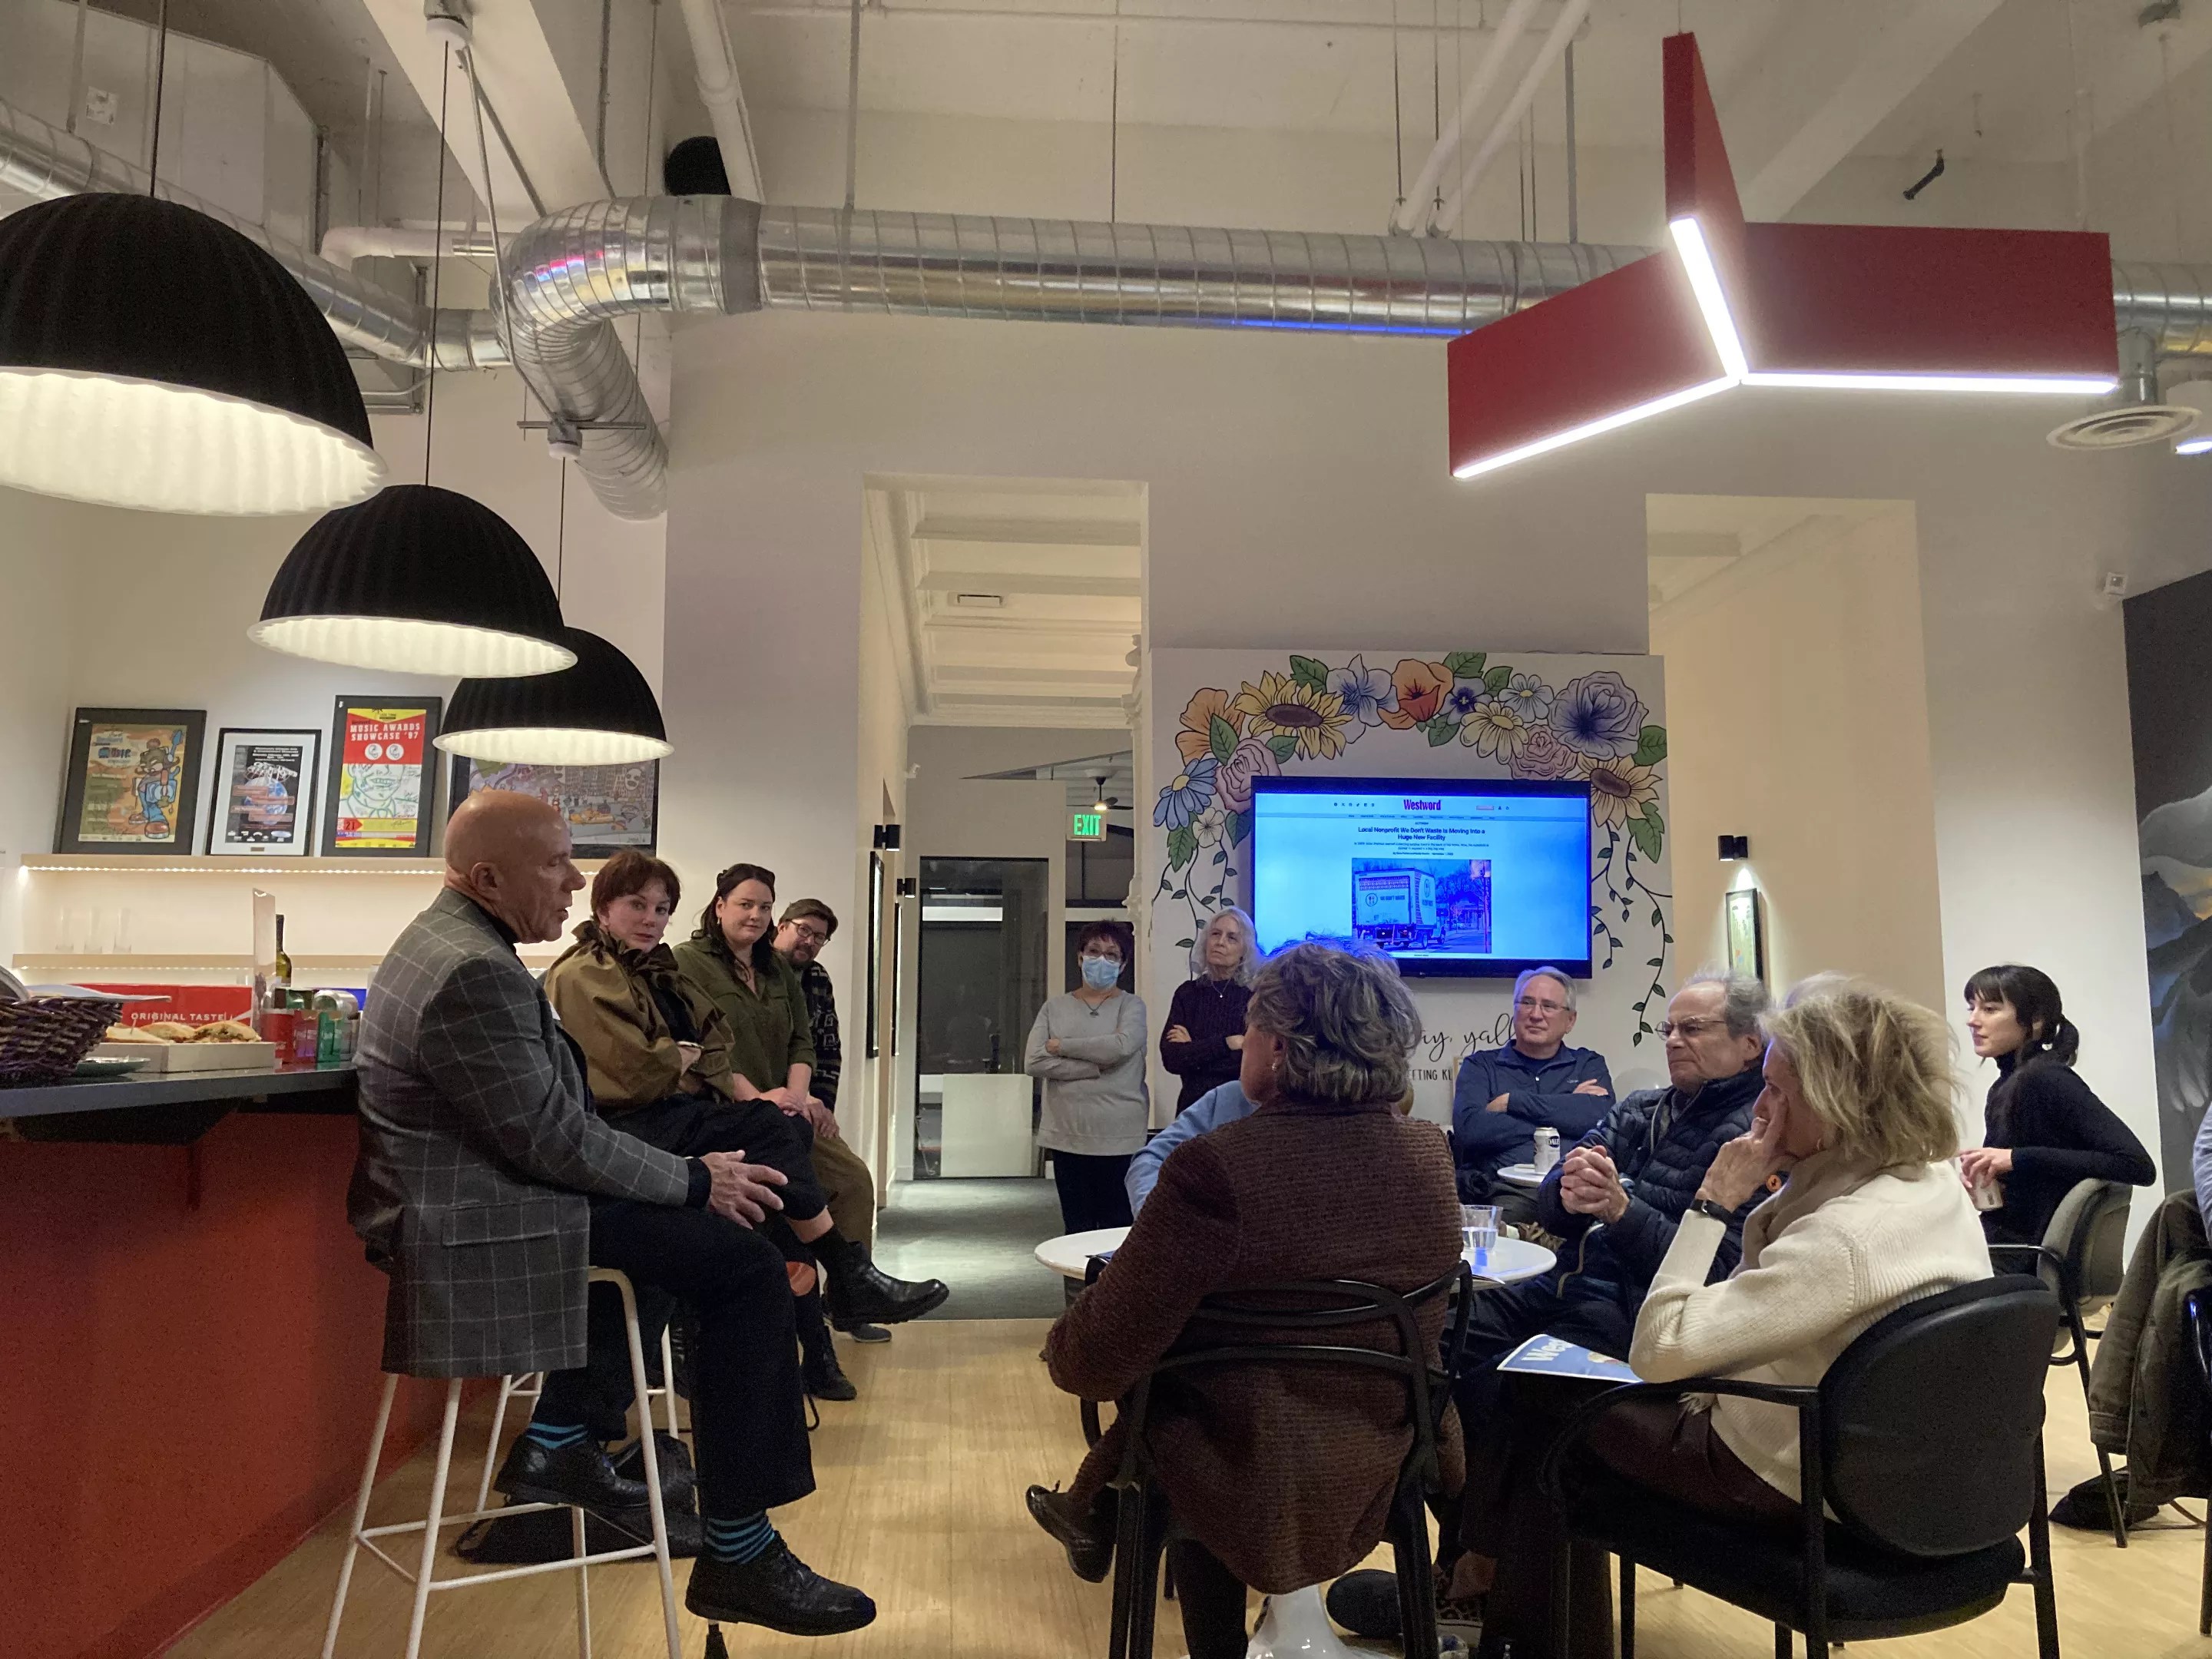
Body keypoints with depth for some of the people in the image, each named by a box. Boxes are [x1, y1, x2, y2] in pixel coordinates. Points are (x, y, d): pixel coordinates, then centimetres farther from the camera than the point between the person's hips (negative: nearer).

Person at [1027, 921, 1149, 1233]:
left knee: (1118, 1230, 2)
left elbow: (1120, 1046, -18)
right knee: (1076, 1229, 9)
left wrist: (1061, 1046, -8)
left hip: (1119, 1138, -2)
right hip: (1067, 1136, 2)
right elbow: (1034, 1062, -5)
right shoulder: (1055, 1007, 8)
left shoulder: (1131, 1006, 2)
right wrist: (1096, 1068, -12)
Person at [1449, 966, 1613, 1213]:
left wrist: (1512, 1100, -2)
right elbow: (1468, 1127, -4)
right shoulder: (1481, 1065, 17)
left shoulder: (1589, 1064, 21)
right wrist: (1562, 1113, -2)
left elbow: (1599, 1115, -3)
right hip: (1503, 1190, -2)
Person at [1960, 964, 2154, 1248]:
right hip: (2002, 1246, 7)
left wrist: (2018, 1159, -23)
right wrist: (1979, 1179, -3)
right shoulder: (2004, 1087, 9)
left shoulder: (2048, 1080, -13)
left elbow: (2138, 1166, -21)